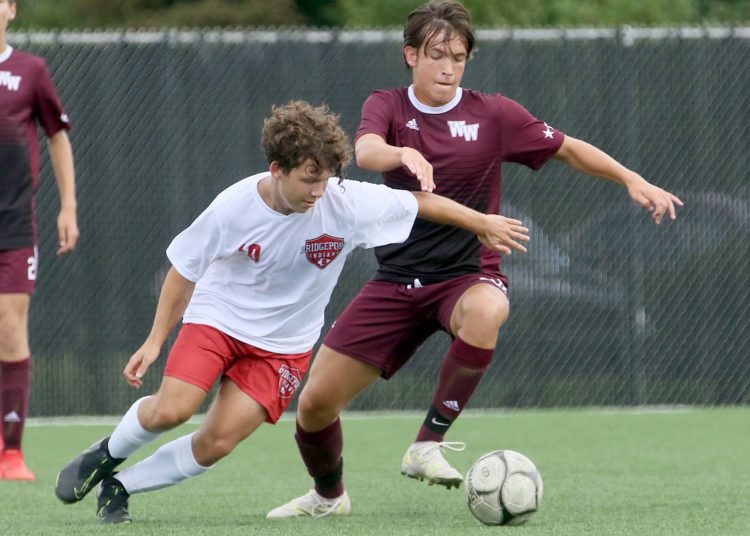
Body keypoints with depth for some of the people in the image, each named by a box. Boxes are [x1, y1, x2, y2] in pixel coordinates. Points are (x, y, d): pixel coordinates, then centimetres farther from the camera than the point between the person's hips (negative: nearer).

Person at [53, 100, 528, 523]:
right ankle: (106, 456, 10)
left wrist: (483, 224, 4)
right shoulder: (234, 208, -21)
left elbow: (423, 202, -6)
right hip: (218, 315, -1)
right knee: (171, 410, -22)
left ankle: (120, 487, 8)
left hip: (284, 344, 1)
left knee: (217, 443, -12)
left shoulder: (347, 203, -21)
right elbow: (185, 270, -6)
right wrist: (156, 340, -5)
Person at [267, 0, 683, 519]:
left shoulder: (492, 114, -2)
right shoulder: (388, 106, 0)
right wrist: (404, 154, -46)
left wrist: (633, 180, -6)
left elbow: (568, 148, 8)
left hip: (467, 275, -2)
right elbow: (366, 151, -23)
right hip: (398, 278, 2)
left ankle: (429, 444, -26)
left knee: (485, 312, -41)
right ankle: (328, 495, 31)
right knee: (315, 403, -2)